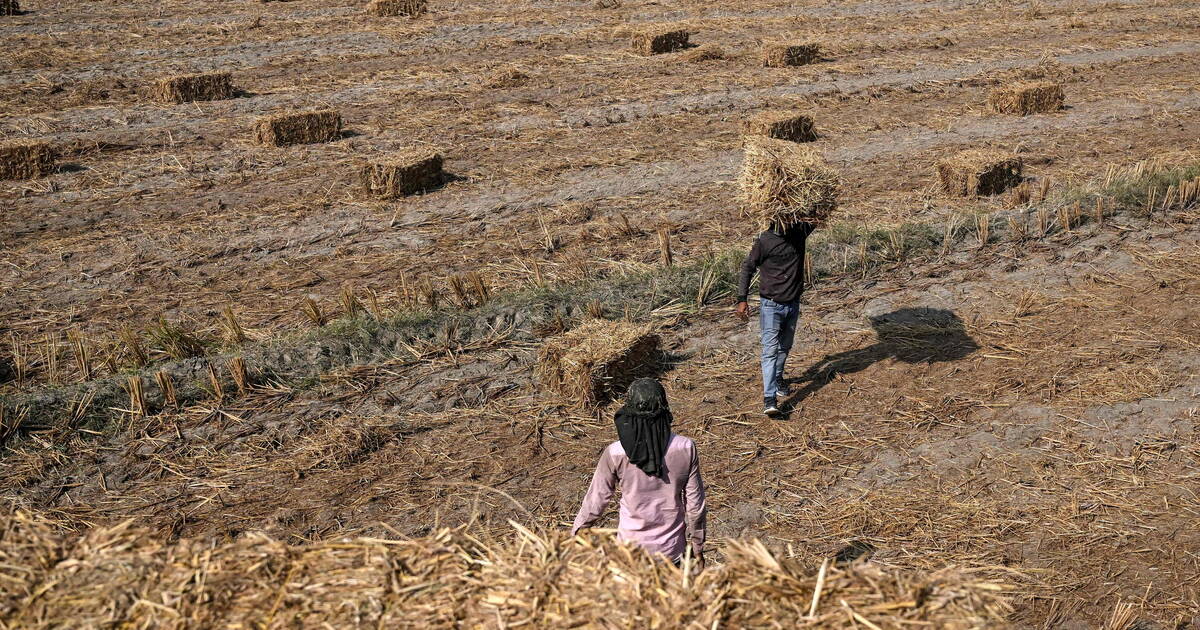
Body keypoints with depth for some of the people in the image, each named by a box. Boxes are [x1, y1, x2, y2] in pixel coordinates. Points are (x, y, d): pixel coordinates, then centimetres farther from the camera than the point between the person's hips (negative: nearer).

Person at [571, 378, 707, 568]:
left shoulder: (615, 454, -18)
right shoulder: (685, 449, -14)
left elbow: (595, 502, -6)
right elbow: (695, 504, -5)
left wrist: (574, 536, 11)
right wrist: (698, 547, 9)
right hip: (672, 550, 1)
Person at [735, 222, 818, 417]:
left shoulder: (799, 232, -2)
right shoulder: (764, 241, -13)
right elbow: (747, 268, -8)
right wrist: (742, 300, -13)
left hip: (793, 304, 5)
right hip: (771, 305, -5)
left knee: (785, 346, 19)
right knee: (770, 350, -10)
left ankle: (778, 377, 43)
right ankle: (769, 399, -13)